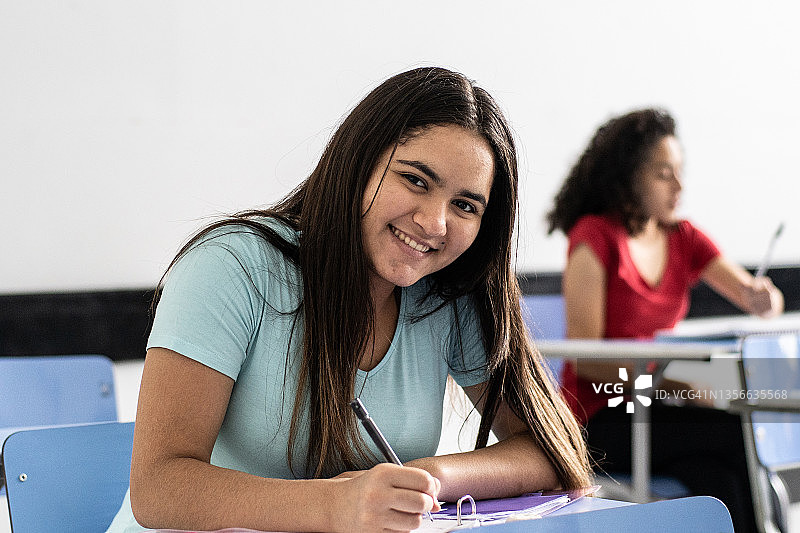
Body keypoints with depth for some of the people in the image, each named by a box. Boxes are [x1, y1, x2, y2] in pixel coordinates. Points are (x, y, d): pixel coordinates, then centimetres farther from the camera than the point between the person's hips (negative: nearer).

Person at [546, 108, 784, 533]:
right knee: (739, 434, -28)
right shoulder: (595, 236, -7)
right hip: (602, 419, -5)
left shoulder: (683, 238, 10)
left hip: (658, 410, 5)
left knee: (720, 479, -28)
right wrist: (675, 386, -22)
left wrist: (762, 298, -17)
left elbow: (763, 301, 9)